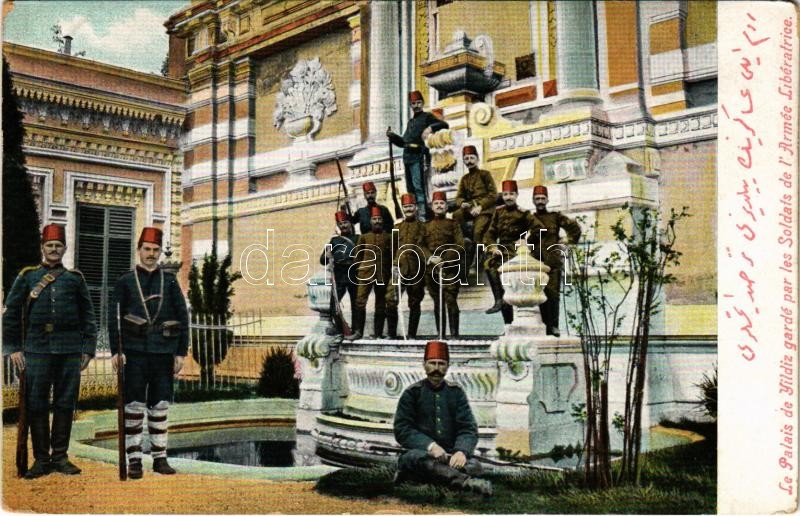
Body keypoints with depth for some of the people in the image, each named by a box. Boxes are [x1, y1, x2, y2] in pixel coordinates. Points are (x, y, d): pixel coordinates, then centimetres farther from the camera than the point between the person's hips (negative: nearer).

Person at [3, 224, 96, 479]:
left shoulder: (75, 278, 11)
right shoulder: (27, 276, 8)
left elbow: (88, 316, 11)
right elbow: (10, 314, 6)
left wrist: (88, 348, 4)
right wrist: (13, 348, 0)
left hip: (69, 351, 1)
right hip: (37, 350, -1)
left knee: (65, 404, 5)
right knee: (36, 405, 2)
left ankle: (60, 457, 15)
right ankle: (41, 459, 12)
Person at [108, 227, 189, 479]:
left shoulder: (170, 281, 9)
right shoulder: (125, 281, 5)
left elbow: (182, 317, 8)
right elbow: (113, 317, 3)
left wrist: (181, 352, 2)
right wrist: (116, 351, -5)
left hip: (164, 353, 2)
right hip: (136, 352, -1)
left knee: (160, 406, 5)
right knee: (134, 405, -2)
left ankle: (160, 458, 14)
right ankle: (134, 460, 6)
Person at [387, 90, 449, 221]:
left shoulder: (427, 117, 4)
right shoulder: (410, 122, 26)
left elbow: (444, 125, -11)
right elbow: (403, 142, 28)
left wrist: (430, 128, -27)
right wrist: (392, 136, 13)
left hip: (419, 156, -8)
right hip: (408, 157, 8)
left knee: (419, 186, -16)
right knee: (410, 188, 10)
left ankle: (423, 215, -20)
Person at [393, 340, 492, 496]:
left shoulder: (456, 392, 12)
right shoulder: (412, 393, 6)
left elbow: (468, 429, 4)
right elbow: (402, 430, -2)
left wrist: (461, 451, -18)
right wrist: (430, 445, -19)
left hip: (450, 455, 2)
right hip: (421, 451, -2)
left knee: (473, 466, -29)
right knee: (418, 458, -37)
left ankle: (409, 475, -30)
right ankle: (466, 482, -48)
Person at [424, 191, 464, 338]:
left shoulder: (453, 224, 8)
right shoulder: (426, 226, 16)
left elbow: (460, 246, -1)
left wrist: (444, 259, -13)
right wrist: (431, 258, -12)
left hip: (450, 269, -3)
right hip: (431, 269, 3)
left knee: (451, 301, -9)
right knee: (437, 303, 6)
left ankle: (454, 333, -8)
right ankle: (440, 334, 11)